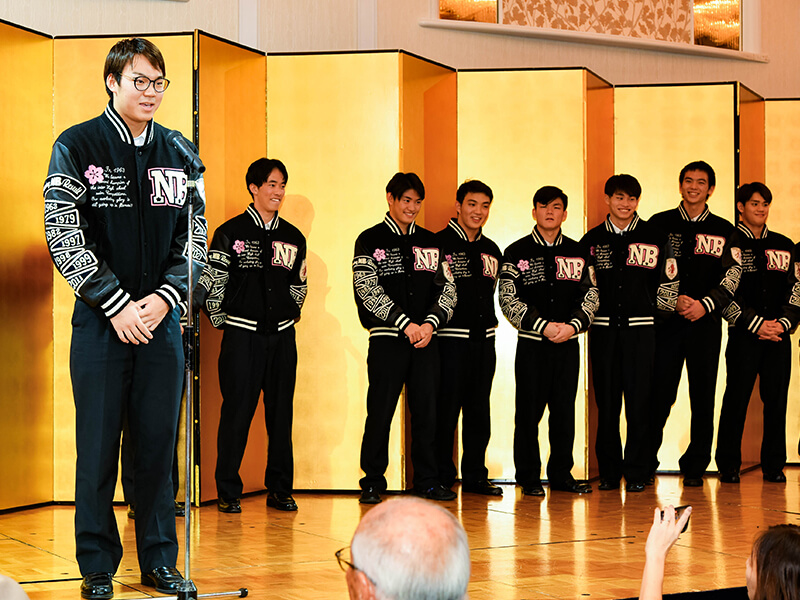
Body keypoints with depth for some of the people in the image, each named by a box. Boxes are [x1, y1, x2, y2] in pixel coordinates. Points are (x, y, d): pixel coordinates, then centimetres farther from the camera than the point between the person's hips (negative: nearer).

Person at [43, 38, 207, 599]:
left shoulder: (178, 153, 9)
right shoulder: (77, 147, -2)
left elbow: (194, 234, 10)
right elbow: (64, 236, -8)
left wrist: (164, 298, -6)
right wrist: (117, 304, -13)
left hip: (162, 318, 3)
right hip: (102, 320, -3)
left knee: (159, 442, 7)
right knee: (98, 446, 1)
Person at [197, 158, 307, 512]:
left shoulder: (293, 237, 11)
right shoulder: (230, 233, -1)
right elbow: (211, 282, 0)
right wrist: (222, 322, 1)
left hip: (282, 335, 4)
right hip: (243, 334, -4)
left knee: (281, 413, 5)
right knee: (237, 412, -4)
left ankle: (280, 490, 12)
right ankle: (228, 493, 3)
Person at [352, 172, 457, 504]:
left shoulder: (430, 242, 14)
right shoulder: (370, 240, 2)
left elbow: (447, 288, 10)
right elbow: (368, 290, -9)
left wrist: (430, 323, -7)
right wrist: (406, 325, -15)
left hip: (426, 339, 4)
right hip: (387, 339, -3)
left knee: (426, 411, 5)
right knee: (380, 412, -3)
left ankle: (427, 480, 13)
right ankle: (372, 482, 5)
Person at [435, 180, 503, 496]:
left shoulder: (491, 250, 15)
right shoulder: (439, 243, -5)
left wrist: (486, 322, 16)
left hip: (484, 338, 6)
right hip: (450, 339, -6)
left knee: (479, 410, 8)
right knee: (446, 408, -4)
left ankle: (475, 476, 15)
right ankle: (441, 478, 3)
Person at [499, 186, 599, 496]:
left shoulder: (578, 253, 11)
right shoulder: (516, 252, 1)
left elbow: (591, 296, 9)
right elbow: (509, 300, -5)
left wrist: (572, 325, -9)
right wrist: (544, 327, -14)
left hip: (568, 343, 3)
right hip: (531, 343, -3)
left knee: (565, 411, 5)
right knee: (529, 412, -1)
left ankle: (561, 474, 15)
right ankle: (529, 478, 6)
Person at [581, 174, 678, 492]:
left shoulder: (654, 238, 5)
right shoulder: (592, 239, 9)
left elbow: (669, 283, 10)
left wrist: (656, 311, 6)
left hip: (640, 327, -1)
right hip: (603, 328, 1)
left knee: (639, 401, -3)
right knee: (606, 400, 3)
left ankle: (636, 472, 3)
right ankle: (609, 472, 9)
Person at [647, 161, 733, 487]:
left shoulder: (724, 231, 9)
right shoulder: (659, 224, 6)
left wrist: (704, 304, -11)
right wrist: (674, 300, -11)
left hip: (705, 322, 1)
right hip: (666, 322, -1)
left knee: (703, 396, 3)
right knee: (659, 394, -5)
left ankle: (695, 466, 13)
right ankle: (645, 464, 7)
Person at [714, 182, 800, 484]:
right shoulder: (730, 244, 1)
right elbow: (724, 294, -6)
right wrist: (757, 324, -12)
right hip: (743, 335, -4)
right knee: (736, 399, -4)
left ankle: (774, 466, 10)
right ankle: (728, 467, 4)